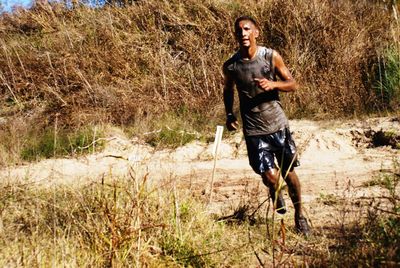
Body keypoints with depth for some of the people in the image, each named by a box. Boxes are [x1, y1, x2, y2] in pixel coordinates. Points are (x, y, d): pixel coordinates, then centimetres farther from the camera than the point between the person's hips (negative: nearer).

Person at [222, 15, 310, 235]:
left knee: (289, 173, 7)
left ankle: (299, 216, 30)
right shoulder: (230, 66, -4)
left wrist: (273, 84, -21)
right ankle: (276, 197, 31)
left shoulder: (271, 57, -7)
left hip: (278, 125, 0)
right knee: (270, 177, -8)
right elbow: (228, 90, 16)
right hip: (253, 130, 0)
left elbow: (293, 84, -1)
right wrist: (229, 115, 2)